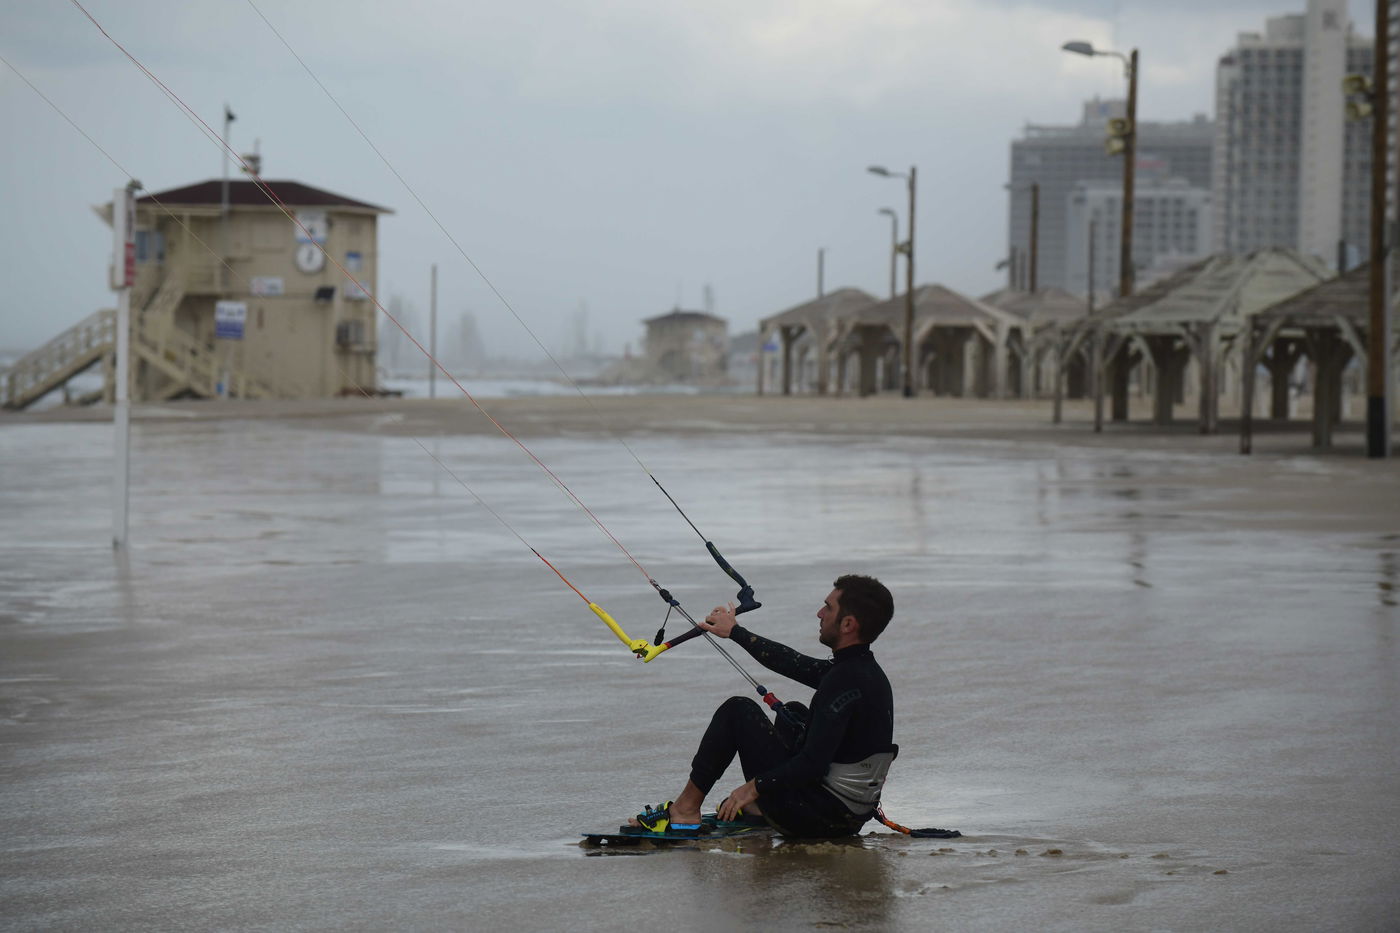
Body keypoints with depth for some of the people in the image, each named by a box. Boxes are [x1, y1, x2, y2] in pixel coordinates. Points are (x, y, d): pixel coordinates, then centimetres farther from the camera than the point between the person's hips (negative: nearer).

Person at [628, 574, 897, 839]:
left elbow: (814, 763, -28)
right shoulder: (868, 671, 6)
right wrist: (735, 632, 32)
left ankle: (685, 809, 7)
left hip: (819, 817, -9)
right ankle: (759, 807, 29)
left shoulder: (846, 680, -23)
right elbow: (794, 664, 21)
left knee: (738, 710, 0)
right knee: (793, 713, 30)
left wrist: (754, 786, -17)